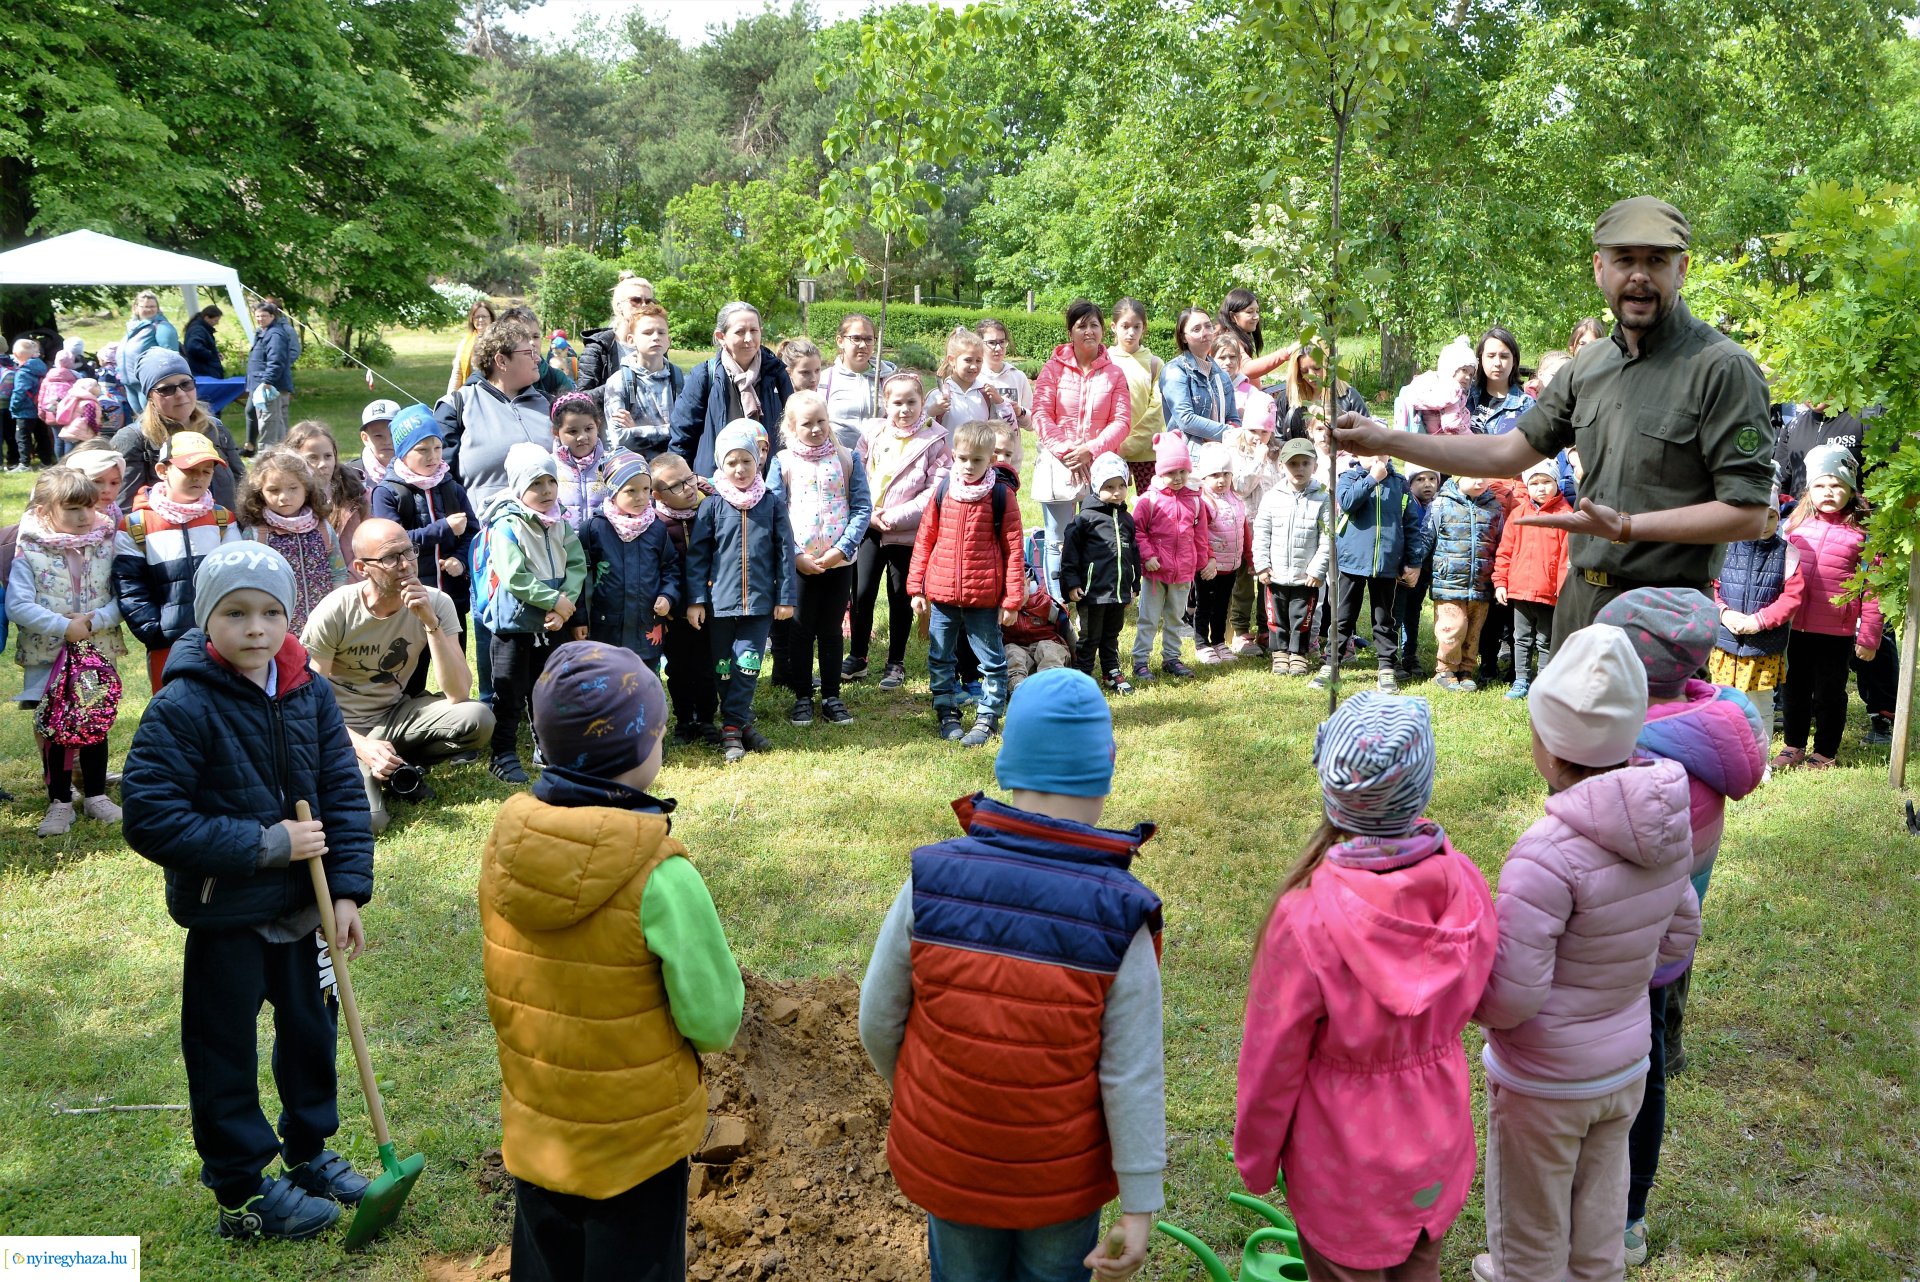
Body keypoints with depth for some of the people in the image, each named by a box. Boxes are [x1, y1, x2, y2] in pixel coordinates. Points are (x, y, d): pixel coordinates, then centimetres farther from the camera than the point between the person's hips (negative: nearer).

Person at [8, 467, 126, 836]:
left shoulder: (105, 547, -2)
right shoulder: (29, 555, -10)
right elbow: (17, 606, -17)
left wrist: (94, 621, -20)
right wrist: (64, 627, -22)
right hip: (48, 660, -2)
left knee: (96, 727, 12)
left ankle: (96, 795, 26)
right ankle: (59, 803, 18)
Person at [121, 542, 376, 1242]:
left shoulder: (310, 693, -4)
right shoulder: (181, 708, -19)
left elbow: (343, 792, -1)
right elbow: (149, 819, -21)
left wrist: (348, 890, -9)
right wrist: (265, 844, -23)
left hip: (300, 904, 5)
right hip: (224, 913, -5)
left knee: (311, 1025, 19)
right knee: (226, 1050, 9)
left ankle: (309, 1152, 41)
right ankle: (243, 1194, 27)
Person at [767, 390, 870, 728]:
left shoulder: (847, 459, 1)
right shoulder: (782, 462, -2)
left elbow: (862, 508, -2)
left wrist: (842, 549, -13)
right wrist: (795, 556, -14)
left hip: (839, 561, 1)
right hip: (798, 563, -1)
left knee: (831, 630, 11)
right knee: (801, 631, 8)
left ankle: (832, 696, 20)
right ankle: (802, 697, 19)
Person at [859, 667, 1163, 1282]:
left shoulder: (931, 880, -21)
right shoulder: (1119, 916, -23)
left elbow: (878, 1020, -10)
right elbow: (1132, 1076, -18)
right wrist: (1139, 1206, -8)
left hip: (945, 1162, 2)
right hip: (1062, 1180, -1)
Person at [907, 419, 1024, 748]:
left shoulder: (1001, 495, -6)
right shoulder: (943, 490, 3)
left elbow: (1013, 548, -5)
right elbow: (925, 538, 8)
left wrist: (1012, 598, -7)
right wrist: (916, 587, 5)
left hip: (984, 597, -3)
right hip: (941, 594, 3)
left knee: (991, 662, 7)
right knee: (940, 659, 13)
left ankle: (987, 718, 19)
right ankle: (946, 713, 27)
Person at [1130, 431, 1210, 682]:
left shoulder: (1195, 500, 3)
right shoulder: (1150, 499, -10)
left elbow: (1201, 534, 11)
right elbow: (1137, 530, -7)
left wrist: (1206, 560, 13)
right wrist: (1147, 556, -14)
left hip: (1183, 572, 4)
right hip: (1155, 570, -4)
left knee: (1175, 618, 16)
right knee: (1149, 619, 3)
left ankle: (1171, 658, 27)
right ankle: (1140, 661, 9)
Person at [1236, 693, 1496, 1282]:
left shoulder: (1307, 917, -32)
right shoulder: (1464, 885, -18)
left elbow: (1272, 1061, -18)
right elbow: (1472, 1000, 1)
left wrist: (1254, 1159, -2)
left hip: (1344, 1166, -4)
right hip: (1439, 1147, 4)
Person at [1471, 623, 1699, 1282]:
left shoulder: (1550, 853, -33)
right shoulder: (1669, 824, -9)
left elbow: (1509, 998, -28)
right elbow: (1679, 935, 7)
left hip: (1543, 1084, -6)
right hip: (1626, 1066, 7)